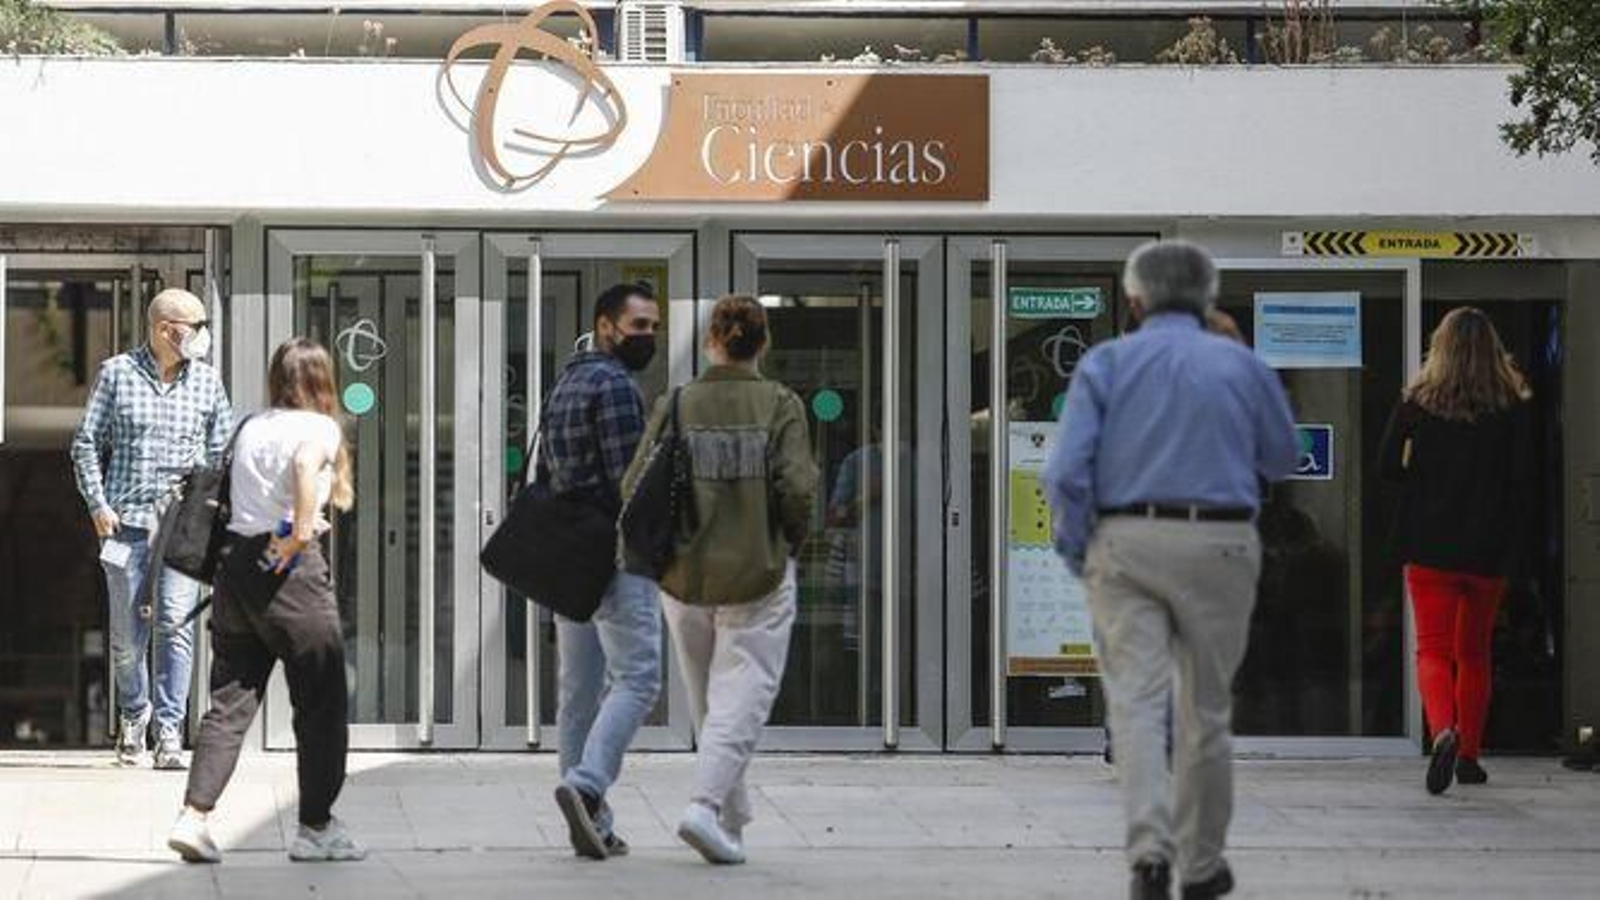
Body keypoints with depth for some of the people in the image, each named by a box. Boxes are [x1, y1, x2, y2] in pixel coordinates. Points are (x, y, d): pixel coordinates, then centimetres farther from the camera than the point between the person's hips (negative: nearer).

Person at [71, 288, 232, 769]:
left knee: (176, 624, -12)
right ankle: (133, 713, 29)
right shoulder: (117, 373, 3)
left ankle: (169, 731, -9)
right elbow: (87, 443, 7)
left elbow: (222, 449, 15)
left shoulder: (206, 380, 8)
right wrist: (97, 504, -2)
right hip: (127, 518, 0)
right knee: (126, 632, 5)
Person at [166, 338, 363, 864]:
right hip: (293, 567, -6)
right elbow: (306, 463, -25)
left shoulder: (250, 427, 14)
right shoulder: (320, 428, -3)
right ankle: (316, 828, 11)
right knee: (321, 702, 7)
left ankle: (193, 816, -5)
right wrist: (302, 530, -22)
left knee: (229, 701, 7)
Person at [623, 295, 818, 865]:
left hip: (685, 576, 3)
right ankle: (705, 806, -17)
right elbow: (797, 486, -14)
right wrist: (791, 542, 4)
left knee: (707, 703, 15)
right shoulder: (780, 405, -6)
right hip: (757, 574, -3)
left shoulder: (676, 406, -2)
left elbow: (637, 486, -7)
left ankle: (732, 818, 21)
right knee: (743, 695, 0)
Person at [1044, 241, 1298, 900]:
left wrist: (1075, 551, 3)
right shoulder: (1242, 365, 5)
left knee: (1136, 701, -3)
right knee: (1205, 709, 11)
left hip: (1125, 546, -1)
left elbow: (1067, 470, -8)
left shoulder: (1105, 363, 1)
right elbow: (1281, 458, 16)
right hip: (1218, 543, 1)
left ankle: (1150, 847, -23)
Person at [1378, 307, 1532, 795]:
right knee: (1475, 652, 17)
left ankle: (1444, 730, -28)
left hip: (1430, 545, -2)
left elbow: (1389, 465, -5)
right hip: (1490, 550, 2)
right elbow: (1522, 478, -6)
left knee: (1433, 649, -2)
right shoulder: (1512, 406, -2)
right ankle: (1469, 755, 20)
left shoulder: (1418, 400, -3)